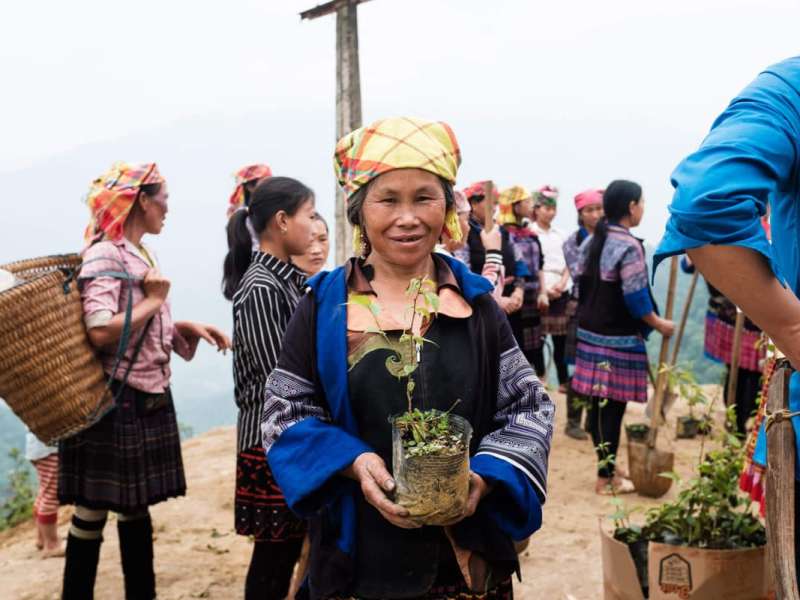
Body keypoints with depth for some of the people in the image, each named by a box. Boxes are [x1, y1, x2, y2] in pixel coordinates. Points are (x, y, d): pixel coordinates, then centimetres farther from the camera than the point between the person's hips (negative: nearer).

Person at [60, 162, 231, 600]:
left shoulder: (140, 254, 12)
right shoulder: (105, 255, -16)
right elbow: (101, 332, -28)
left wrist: (184, 328, 3)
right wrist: (154, 301, -16)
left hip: (148, 399, 9)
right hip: (114, 402, -9)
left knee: (136, 505, 16)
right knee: (92, 512, 3)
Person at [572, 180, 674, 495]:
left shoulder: (590, 241, 9)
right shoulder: (629, 246, -16)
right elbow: (636, 298, -16)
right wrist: (659, 324, -3)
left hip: (589, 333, 8)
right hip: (619, 339, -8)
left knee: (598, 404, 13)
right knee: (612, 407, 0)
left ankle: (606, 466, 25)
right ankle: (606, 477, 7)